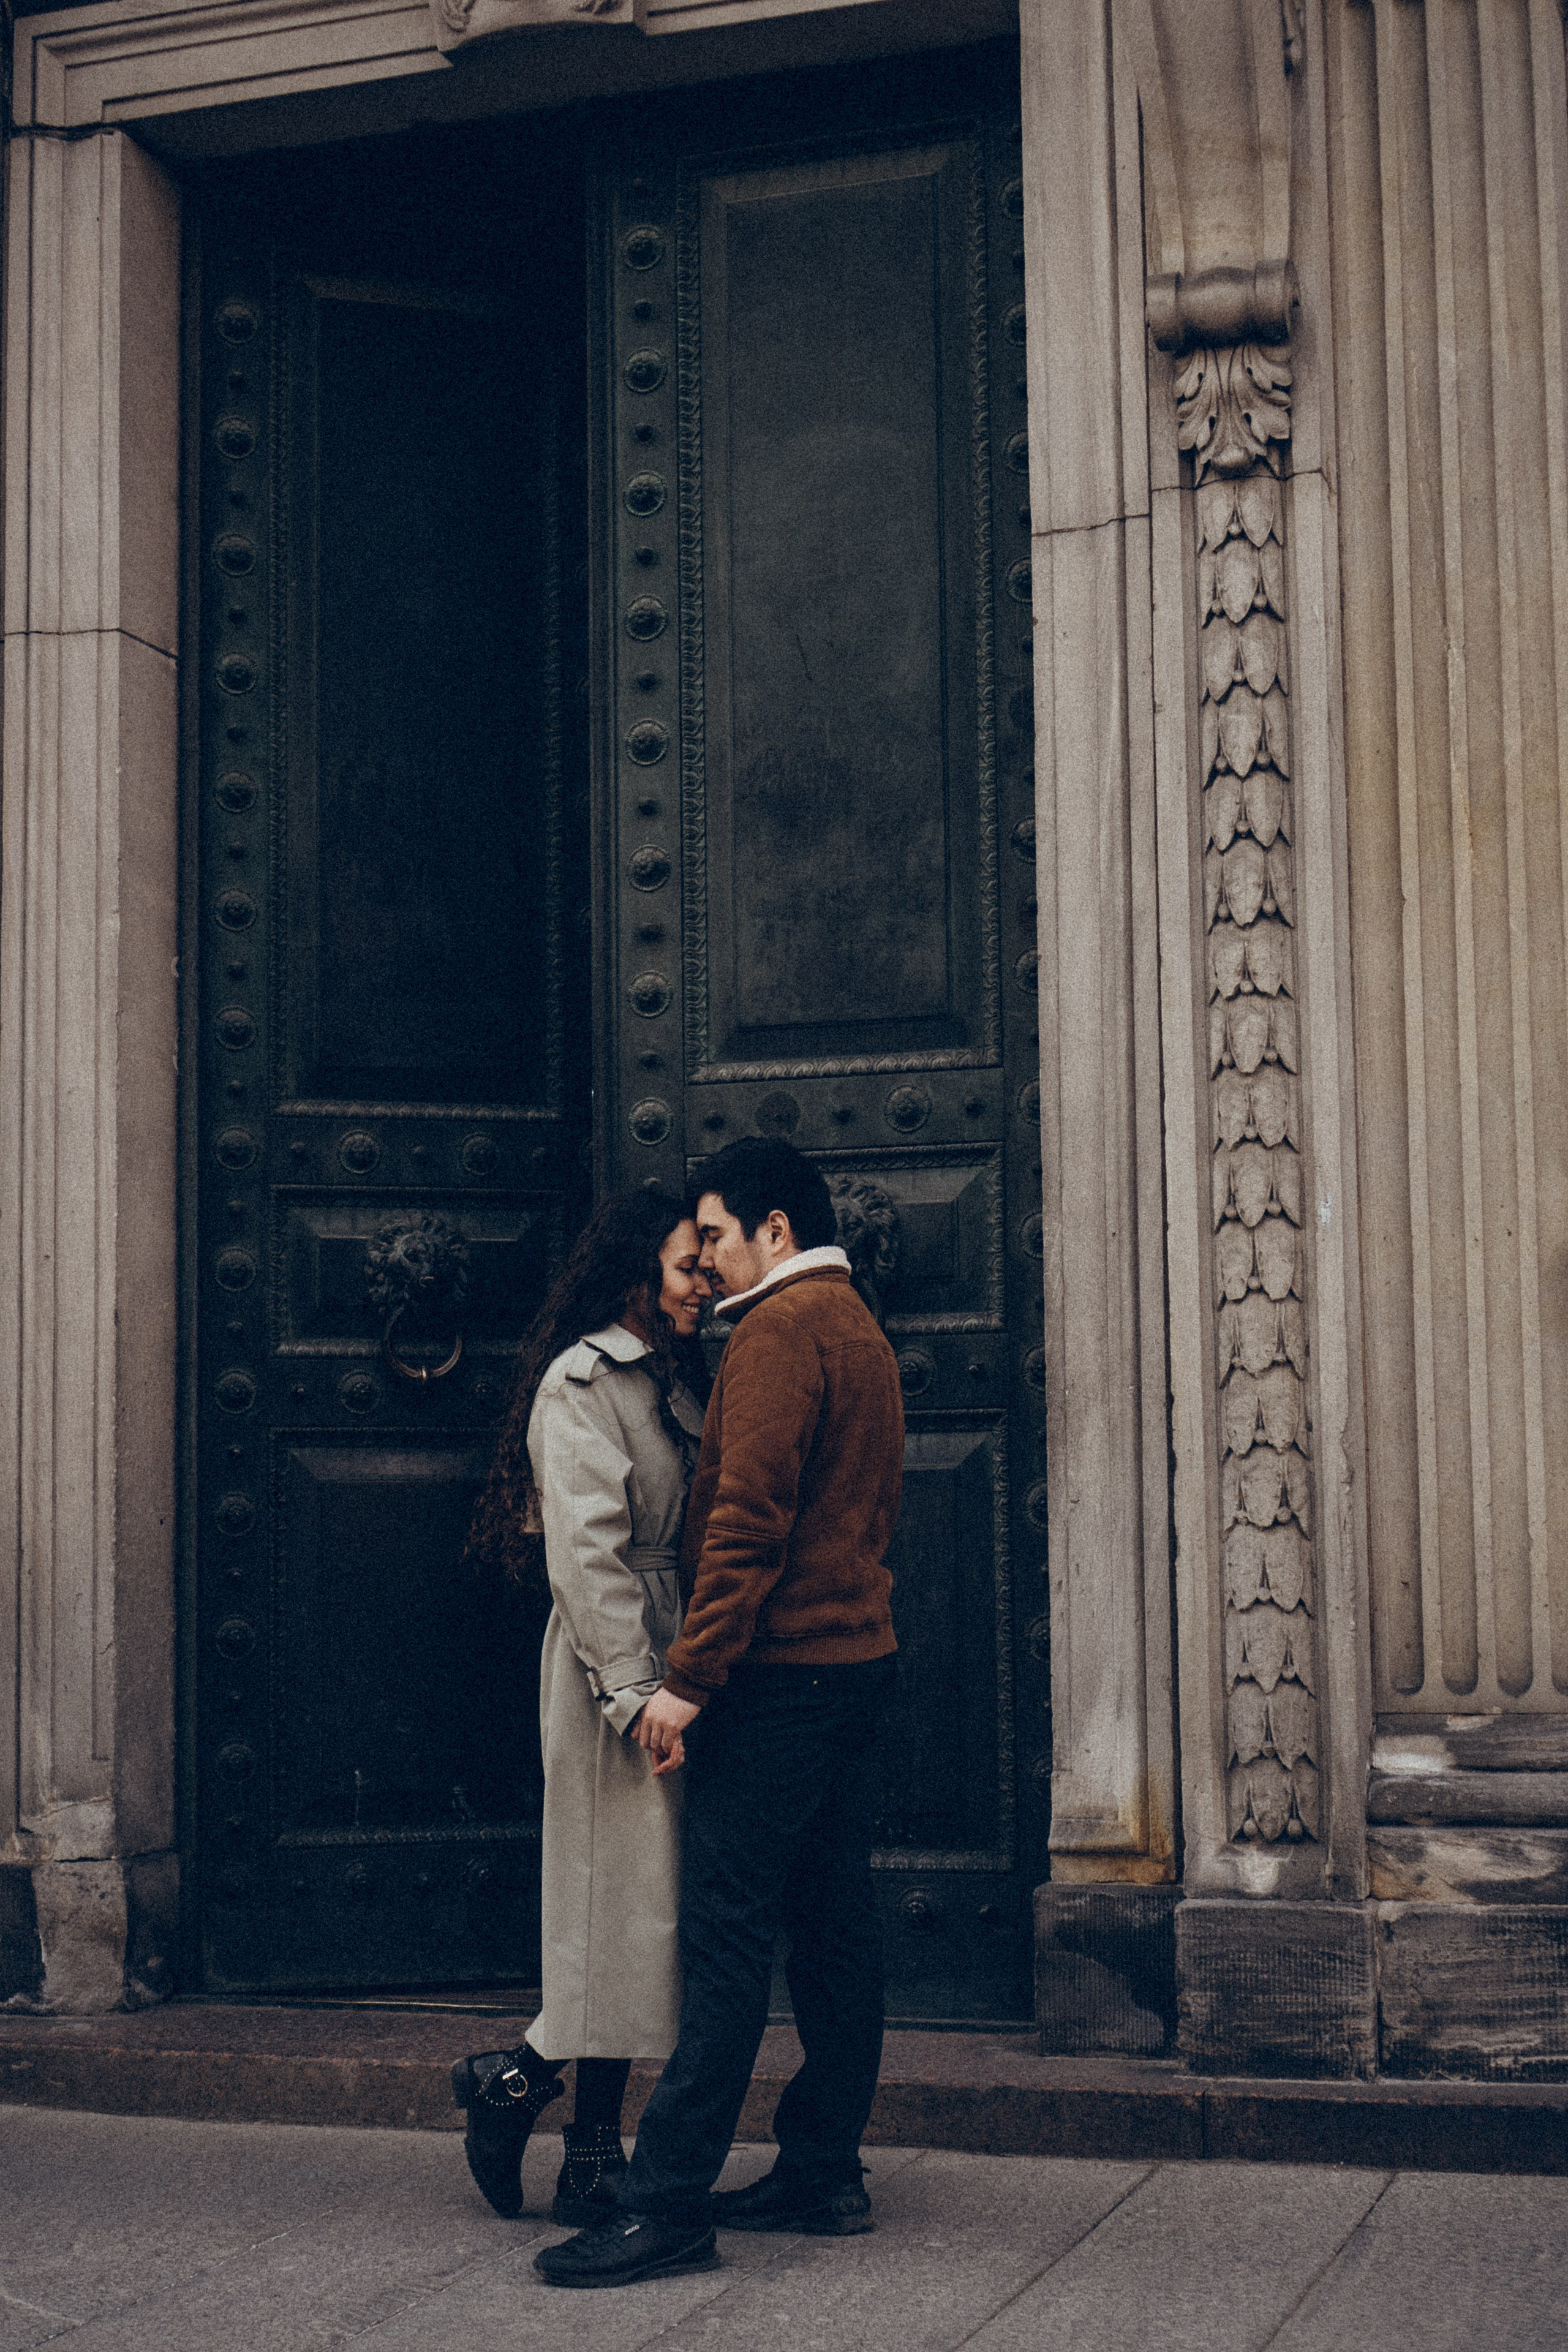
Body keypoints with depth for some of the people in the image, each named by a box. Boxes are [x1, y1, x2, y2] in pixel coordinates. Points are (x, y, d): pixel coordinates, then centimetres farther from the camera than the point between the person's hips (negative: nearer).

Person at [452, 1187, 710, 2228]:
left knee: (640, 1912, 8)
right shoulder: (583, 1381, -10)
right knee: (626, 1902, -5)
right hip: (615, 1672, -8)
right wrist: (640, 1695, -21)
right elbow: (587, 1554, -17)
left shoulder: (672, 1378, 17)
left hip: (670, 1666, 8)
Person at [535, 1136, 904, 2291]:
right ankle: (824, 2174, 17)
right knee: (832, 1925, 11)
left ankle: (671, 2199, -9)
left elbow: (748, 1517, -19)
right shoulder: (860, 1329, 20)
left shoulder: (781, 1329, -11)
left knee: (727, 1930, -10)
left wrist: (691, 1676, -18)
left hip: (783, 1670, -10)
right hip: (857, 1655, 10)